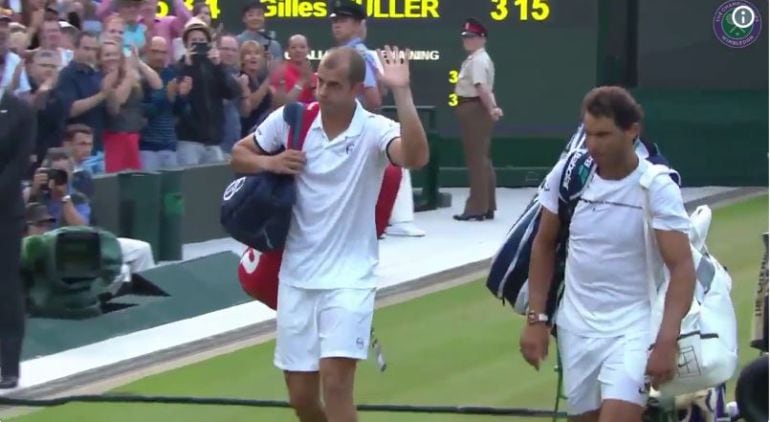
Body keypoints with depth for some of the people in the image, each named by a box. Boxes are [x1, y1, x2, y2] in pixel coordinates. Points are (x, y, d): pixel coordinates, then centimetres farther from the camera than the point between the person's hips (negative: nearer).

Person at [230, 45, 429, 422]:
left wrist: (401, 92, -37)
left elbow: (415, 157, -32)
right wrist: (268, 162, -9)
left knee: (335, 381, -19)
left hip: (348, 277, -4)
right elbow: (239, 155, 12)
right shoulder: (291, 118, -1)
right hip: (297, 276, 4)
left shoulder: (375, 131, -11)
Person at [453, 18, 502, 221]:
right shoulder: (479, 59, 19)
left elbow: (482, 87, -27)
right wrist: (493, 107, 1)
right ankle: (487, 207, 19)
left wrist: (491, 109, -31)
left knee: (476, 159, -8)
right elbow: (485, 88, 13)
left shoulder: (477, 60, -16)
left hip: (474, 110, -11)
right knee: (482, 159, 14)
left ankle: (477, 208, -6)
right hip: (476, 110, 11)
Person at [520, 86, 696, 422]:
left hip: (632, 328, -5)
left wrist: (666, 341, -31)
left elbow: (682, 268, -19)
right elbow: (544, 245, 10)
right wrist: (536, 318, 4)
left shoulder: (658, 188, -14)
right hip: (576, 327, 5)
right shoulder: (567, 173, -3)